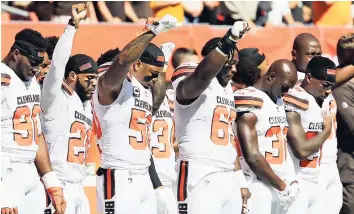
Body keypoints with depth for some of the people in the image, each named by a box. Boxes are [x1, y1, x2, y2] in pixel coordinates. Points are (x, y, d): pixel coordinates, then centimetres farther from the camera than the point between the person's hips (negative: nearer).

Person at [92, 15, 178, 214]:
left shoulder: (147, 92, 18)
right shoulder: (112, 86, -8)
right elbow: (123, 60, -33)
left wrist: (158, 187, 22)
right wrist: (152, 31, -33)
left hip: (144, 181, 9)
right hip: (119, 181, -9)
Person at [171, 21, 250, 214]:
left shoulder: (227, 89, 19)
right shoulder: (191, 85, -8)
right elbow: (203, 74, -34)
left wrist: (240, 181, 23)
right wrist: (229, 40, -45)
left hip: (229, 179, 9)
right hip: (200, 178, -9)